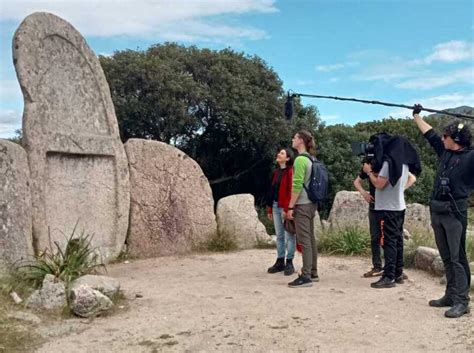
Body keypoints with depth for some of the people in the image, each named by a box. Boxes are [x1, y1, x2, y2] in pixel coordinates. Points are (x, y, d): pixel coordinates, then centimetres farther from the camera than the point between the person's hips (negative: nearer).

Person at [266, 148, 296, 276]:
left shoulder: (290, 171, -9)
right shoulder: (276, 172, 15)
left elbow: (291, 191, -15)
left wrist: (287, 209, -20)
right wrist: (269, 208, 15)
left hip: (285, 207, -8)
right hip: (276, 206, 8)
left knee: (289, 235, 0)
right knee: (279, 235, 11)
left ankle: (289, 263, 5)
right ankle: (280, 262, 17)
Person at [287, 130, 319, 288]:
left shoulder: (300, 159, -14)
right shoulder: (310, 159, 13)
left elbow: (297, 185, -19)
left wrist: (291, 206, -15)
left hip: (302, 204, -9)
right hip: (311, 203, 9)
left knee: (304, 240, -7)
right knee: (310, 239, 13)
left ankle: (306, 277, -5)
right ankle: (313, 273, 20)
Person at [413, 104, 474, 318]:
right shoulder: (445, 152, 12)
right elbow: (429, 134, 24)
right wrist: (417, 116, 33)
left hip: (455, 212, -7)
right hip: (437, 211, 7)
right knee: (446, 257, 12)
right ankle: (451, 295, 20)